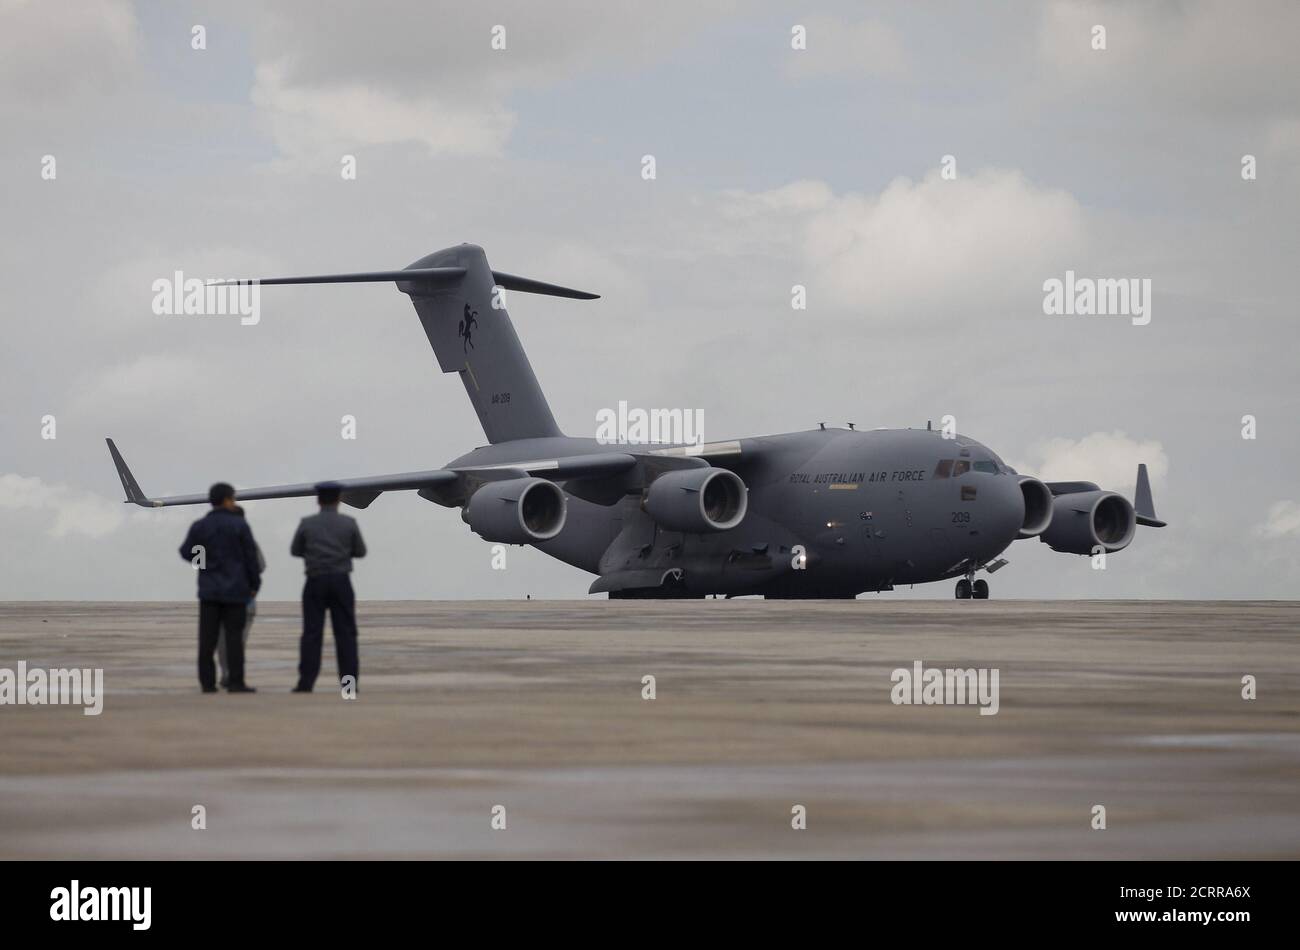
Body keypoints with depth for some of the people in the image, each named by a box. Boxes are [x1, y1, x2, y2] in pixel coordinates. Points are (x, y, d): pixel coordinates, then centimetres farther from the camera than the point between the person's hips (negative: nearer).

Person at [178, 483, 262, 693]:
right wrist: (254, 584, 6)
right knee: (234, 636, 0)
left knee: (208, 637, 3)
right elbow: (251, 557, -5)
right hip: (235, 589, -3)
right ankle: (235, 682, -2)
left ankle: (207, 682, 2)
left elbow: (186, 553, 7)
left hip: (209, 589, 3)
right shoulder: (239, 525, -7)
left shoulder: (199, 526, -1)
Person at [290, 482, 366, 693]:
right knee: (346, 633, 4)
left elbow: (295, 551, 7)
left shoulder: (307, 524, -3)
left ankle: (306, 682, -3)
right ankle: (349, 681, -1)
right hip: (341, 582, 0)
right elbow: (360, 551, 7)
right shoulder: (349, 523, -2)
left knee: (311, 633, 2)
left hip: (315, 582, 0)